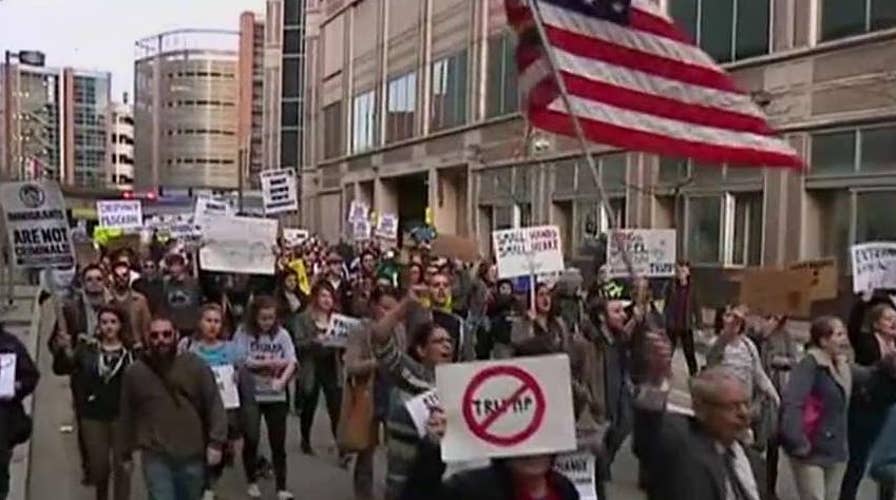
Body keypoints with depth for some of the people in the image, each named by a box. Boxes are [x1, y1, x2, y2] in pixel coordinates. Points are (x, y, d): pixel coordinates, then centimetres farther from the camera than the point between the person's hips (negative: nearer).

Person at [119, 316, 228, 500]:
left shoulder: (196, 365, -4)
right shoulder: (134, 372, -1)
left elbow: (214, 405, -2)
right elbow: (128, 415, 9)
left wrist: (215, 442, -9)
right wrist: (127, 452, 15)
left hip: (192, 455, 1)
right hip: (155, 457, -1)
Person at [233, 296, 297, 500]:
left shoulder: (282, 334, -4)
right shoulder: (243, 333, -7)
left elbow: (291, 361, -10)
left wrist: (282, 380, -28)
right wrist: (271, 363, -13)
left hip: (276, 397, 1)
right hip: (250, 395, 0)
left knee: (278, 442, 3)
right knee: (251, 440, 12)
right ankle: (252, 482, 31)